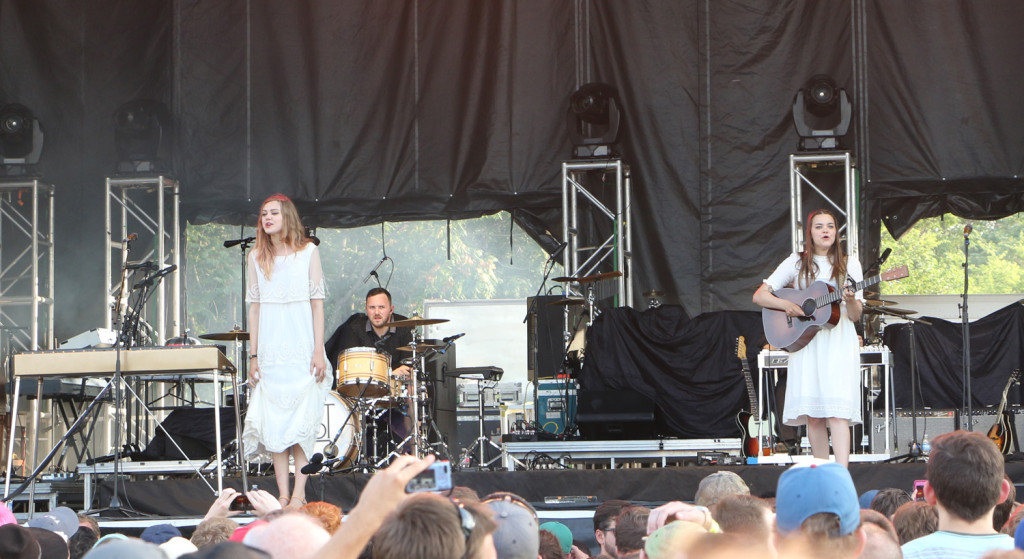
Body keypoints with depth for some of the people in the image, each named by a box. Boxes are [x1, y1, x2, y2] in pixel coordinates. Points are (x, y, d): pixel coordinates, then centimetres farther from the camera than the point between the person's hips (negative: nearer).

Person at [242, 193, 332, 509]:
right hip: (270, 349, 2)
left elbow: (317, 302, 1)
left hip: (301, 347, -2)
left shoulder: (308, 251, 3)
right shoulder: (257, 256, 10)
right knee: (273, 420, -3)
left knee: (301, 419, -6)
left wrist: (319, 351, -5)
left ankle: (299, 494, -5)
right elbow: (255, 306, 11)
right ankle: (282, 494, -1)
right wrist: (253, 355, 6)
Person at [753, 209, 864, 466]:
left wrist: (850, 301, -17)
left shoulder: (849, 265, 8)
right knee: (813, 415, -2)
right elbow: (760, 295, 6)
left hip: (839, 342, -1)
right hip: (805, 342, 1)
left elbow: (855, 316, 4)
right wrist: (786, 305, -11)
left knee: (837, 410, -15)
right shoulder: (797, 263, 8)